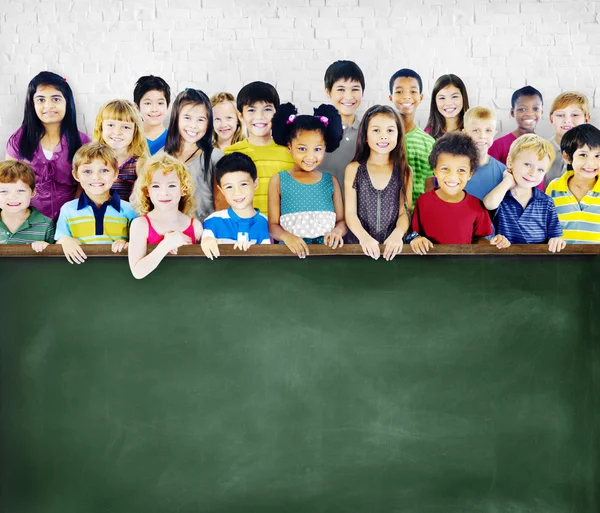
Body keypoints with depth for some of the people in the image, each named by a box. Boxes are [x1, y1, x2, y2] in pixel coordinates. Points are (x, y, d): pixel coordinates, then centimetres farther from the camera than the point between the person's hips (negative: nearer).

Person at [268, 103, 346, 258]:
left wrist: (337, 231, -11)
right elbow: (273, 225, 2)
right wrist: (287, 236, -18)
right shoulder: (278, 181, 6)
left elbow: (342, 221, 11)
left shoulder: (331, 181, 11)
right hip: (291, 251, -2)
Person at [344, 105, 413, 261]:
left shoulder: (404, 170, 6)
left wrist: (397, 234, -17)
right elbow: (350, 212, 0)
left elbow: (405, 212, 3)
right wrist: (364, 236, -18)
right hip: (359, 245, 0)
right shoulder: (354, 169, 5)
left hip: (392, 247, 0)